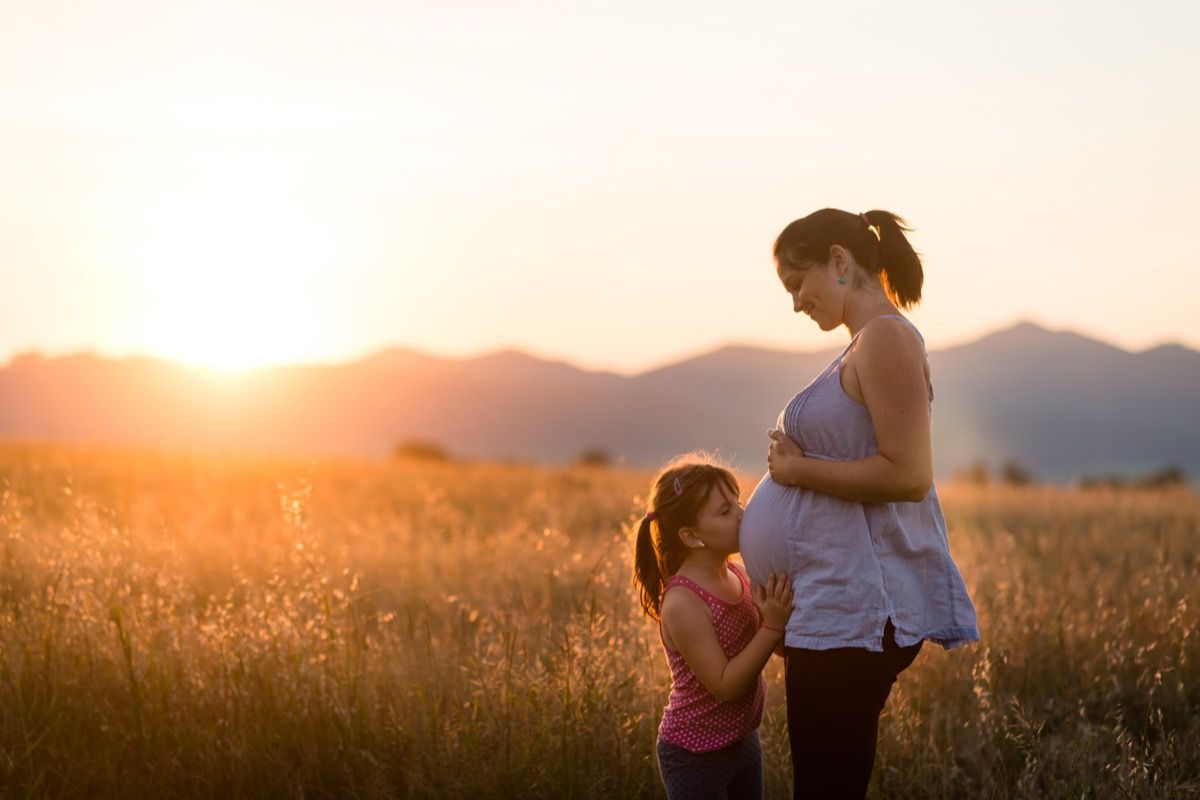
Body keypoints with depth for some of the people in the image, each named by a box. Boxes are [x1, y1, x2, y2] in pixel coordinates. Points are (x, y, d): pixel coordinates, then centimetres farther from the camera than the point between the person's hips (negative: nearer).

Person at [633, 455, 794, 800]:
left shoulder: (737, 575, -3)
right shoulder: (683, 602, -25)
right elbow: (724, 685, -26)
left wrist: (780, 614, -14)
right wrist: (773, 626, -30)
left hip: (744, 741, 8)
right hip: (695, 754, -8)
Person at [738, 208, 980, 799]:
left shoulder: (886, 337, -12)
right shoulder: (865, 345, 18)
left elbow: (908, 474, -21)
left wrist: (798, 469, -13)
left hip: (851, 611, -10)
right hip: (836, 606, 10)